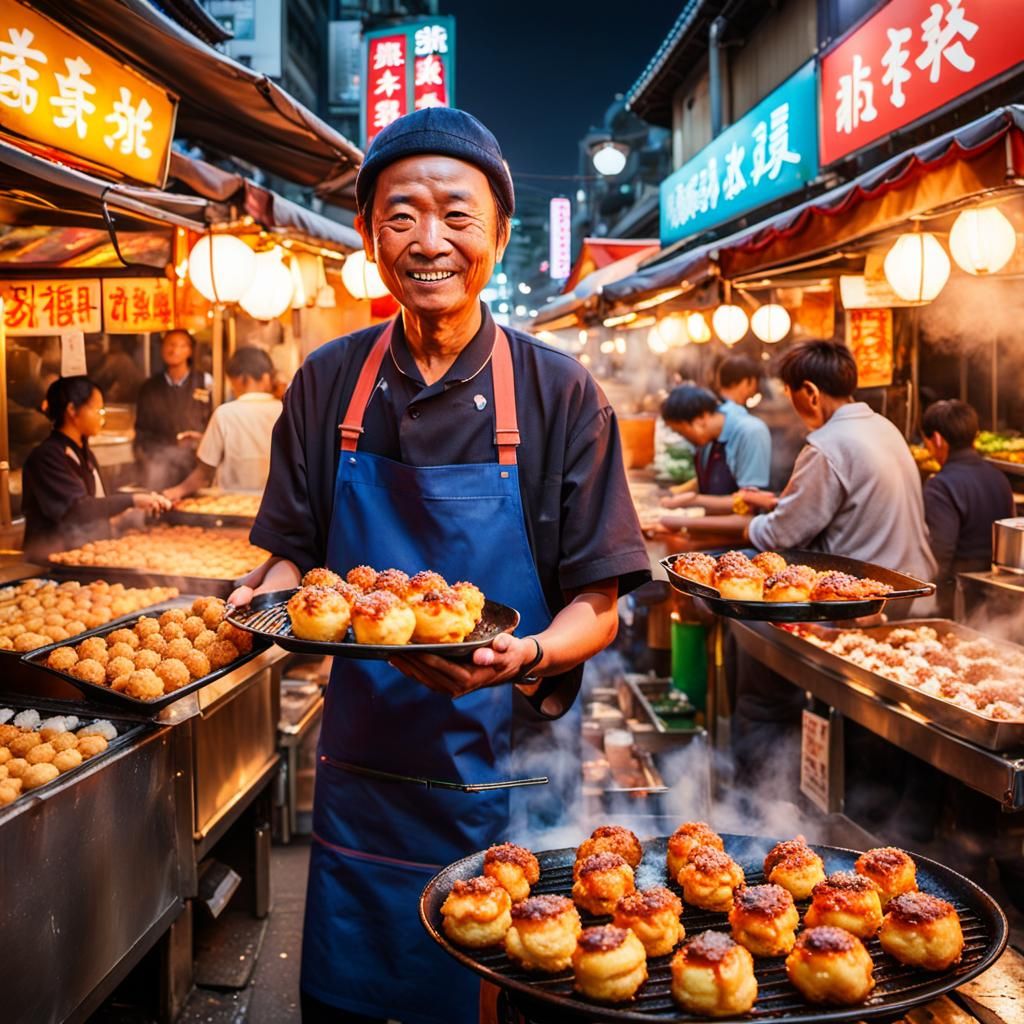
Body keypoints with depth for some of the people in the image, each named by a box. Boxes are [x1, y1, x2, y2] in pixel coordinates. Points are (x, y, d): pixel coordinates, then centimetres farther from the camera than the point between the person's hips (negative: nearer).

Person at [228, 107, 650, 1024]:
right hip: (362, 784, 3)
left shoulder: (560, 395, -7)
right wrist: (271, 596, -13)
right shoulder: (329, 384, 1)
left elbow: (597, 607, -6)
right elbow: (295, 557, 9)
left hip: (506, 783, -2)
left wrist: (526, 658, -26)